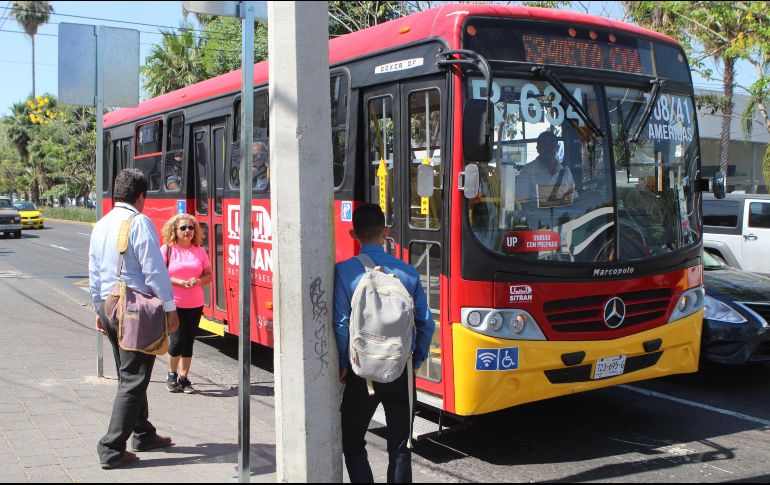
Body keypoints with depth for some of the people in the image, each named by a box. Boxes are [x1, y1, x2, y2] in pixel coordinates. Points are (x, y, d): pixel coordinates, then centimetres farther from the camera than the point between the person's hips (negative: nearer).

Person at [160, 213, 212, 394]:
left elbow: (209, 275, 11)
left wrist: (198, 280, -10)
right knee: (177, 340, -6)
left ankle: (183, 377, 19)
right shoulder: (167, 249, -4)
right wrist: (177, 281, -19)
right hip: (173, 304, -4)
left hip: (195, 304, 4)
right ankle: (172, 375, 17)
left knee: (189, 341, 8)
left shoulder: (200, 251, 7)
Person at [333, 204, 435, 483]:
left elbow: (341, 324, -12)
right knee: (400, 446, 13)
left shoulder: (344, 271, -10)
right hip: (401, 369, 2)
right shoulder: (408, 273, -1)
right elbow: (426, 324, 1)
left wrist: (343, 364, 1)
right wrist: (416, 361, 13)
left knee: (352, 441, 14)